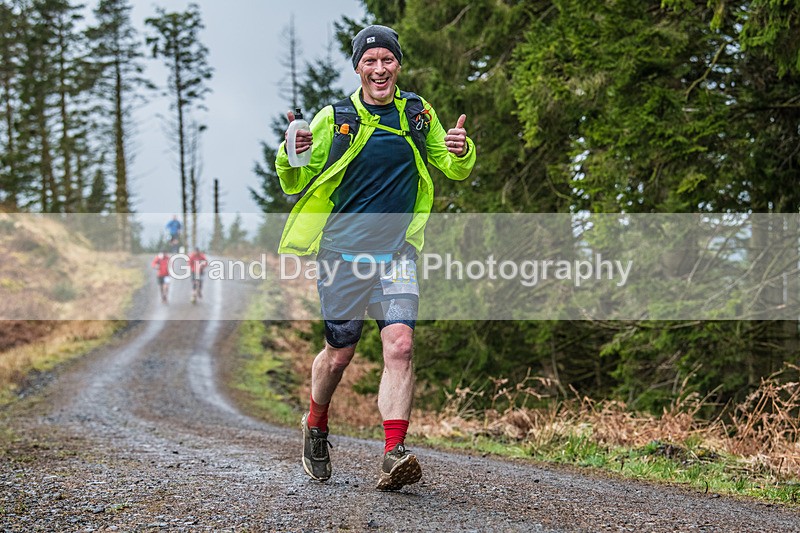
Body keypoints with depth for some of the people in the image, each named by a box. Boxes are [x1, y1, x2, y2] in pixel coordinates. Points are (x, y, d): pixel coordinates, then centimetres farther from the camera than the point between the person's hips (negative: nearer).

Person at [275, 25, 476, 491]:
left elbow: (456, 172, 15)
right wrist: (290, 157, -20)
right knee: (339, 354, 5)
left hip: (397, 253, 2)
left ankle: (394, 456, -19)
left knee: (400, 344, -17)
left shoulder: (419, 115, 7)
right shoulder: (334, 119, -1)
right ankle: (316, 426, 34)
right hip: (343, 253, -1)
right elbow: (295, 185, 3)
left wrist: (461, 152, -9)